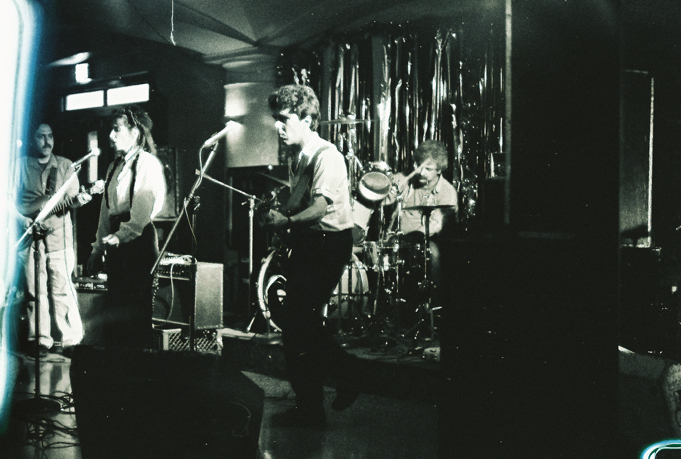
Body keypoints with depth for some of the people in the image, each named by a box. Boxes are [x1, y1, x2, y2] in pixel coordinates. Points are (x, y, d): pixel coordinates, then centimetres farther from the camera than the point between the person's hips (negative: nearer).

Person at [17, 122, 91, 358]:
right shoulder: (21, 166, 7)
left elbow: (70, 199, 2)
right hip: (30, 234, 0)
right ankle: (40, 340, 10)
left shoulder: (65, 166, 9)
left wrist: (77, 199, -21)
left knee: (61, 289, -3)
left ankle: (67, 340, 4)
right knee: (34, 290, 2)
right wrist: (23, 219, -9)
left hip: (59, 235, 0)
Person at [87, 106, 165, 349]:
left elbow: (144, 209, -16)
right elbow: (106, 210, 18)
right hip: (115, 241, 8)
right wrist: (98, 249, 14)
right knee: (114, 304, 8)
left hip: (138, 238, -8)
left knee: (137, 305, -6)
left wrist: (122, 235, -26)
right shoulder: (114, 166, 18)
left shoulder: (148, 163, -5)